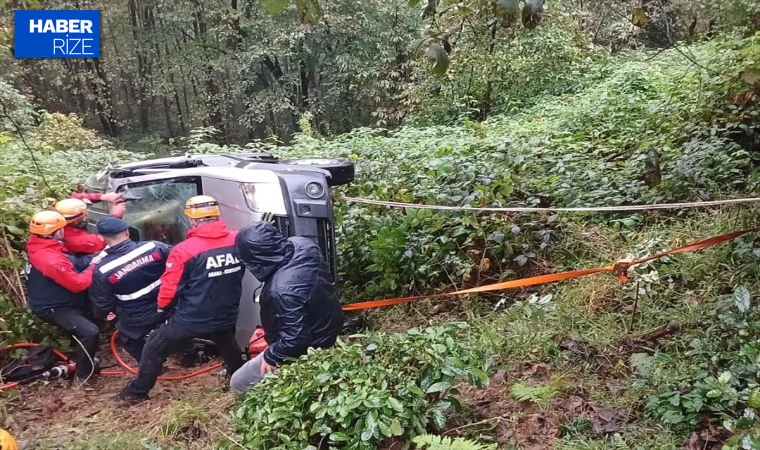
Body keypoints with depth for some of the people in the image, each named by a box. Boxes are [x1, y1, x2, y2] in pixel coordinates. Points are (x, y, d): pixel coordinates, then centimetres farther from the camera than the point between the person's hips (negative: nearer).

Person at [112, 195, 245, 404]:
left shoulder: (184, 250, -20)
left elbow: (169, 290, -14)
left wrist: (162, 306, 8)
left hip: (190, 319, -4)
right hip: (226, 316, 4)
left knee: (154, 349, 19)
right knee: (229, 346, 35)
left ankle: (137, 392, 31)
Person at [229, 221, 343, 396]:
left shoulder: (283, 290, -41)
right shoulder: (302, 244, -15)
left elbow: (296, 338, -34)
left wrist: (271, 356, -17)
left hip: (306, 351, -9)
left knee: (239, 383, 5)